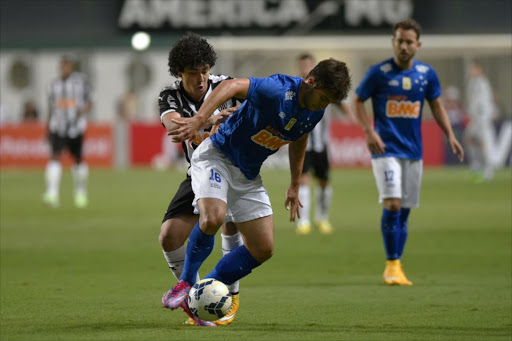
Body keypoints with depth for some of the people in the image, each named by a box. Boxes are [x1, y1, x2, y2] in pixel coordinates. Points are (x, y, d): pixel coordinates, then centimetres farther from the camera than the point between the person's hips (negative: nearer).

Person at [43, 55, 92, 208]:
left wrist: (84, 110, -18)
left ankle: (81, 193, 31)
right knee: (55, 156, -16)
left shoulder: (81, 80, 1)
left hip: (76, 126, -1)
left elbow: (89, 102, 4)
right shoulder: (56, 84, 9)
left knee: (78, 159, 10)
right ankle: (52, 194, -25)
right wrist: (48, 127, 16)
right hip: (58, 126, 1)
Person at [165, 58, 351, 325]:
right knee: (213, 218, -34)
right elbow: (232, 85, -34)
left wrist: (295, 186, 23)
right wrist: (199, 120, -47)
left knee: (263, 249, 0)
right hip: (217, 156, -8)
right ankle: (185, 284, -10)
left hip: (248, 175, 8)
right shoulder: (278, 91, -27)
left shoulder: (315, 112, -2)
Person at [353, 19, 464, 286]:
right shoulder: (379, 72, -5)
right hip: (386, 149, -4)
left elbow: (436, 105, 17)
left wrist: (450, 136, 7)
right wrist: (369, 131, -11)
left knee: (404, 211, 7)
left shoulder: (426, 73, 6)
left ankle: (396, 268, 16)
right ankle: (391, 265, -8)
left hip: (414, 151, 4)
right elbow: (358, 101, 2)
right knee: (392, 204, -17)